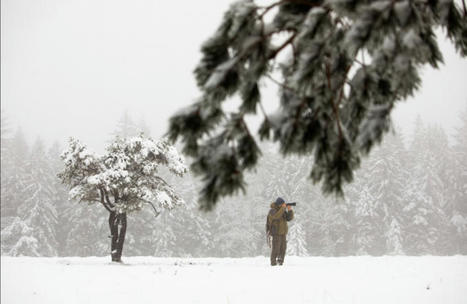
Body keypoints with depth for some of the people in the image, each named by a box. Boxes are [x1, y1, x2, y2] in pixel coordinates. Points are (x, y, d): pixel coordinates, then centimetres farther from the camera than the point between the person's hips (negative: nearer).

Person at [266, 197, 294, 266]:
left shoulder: (283, 211, 11)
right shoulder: (272, 211, -11)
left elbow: (289, 218, 4)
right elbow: (276, 216, -31)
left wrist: (290, 210, -12)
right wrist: (282, 208, -27)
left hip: (283, 233, 7)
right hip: (275, 233, -7)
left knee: (283, 248, 4)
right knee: (275, 248, -10)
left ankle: (280, 262, 10)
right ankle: (273, 262, -5)